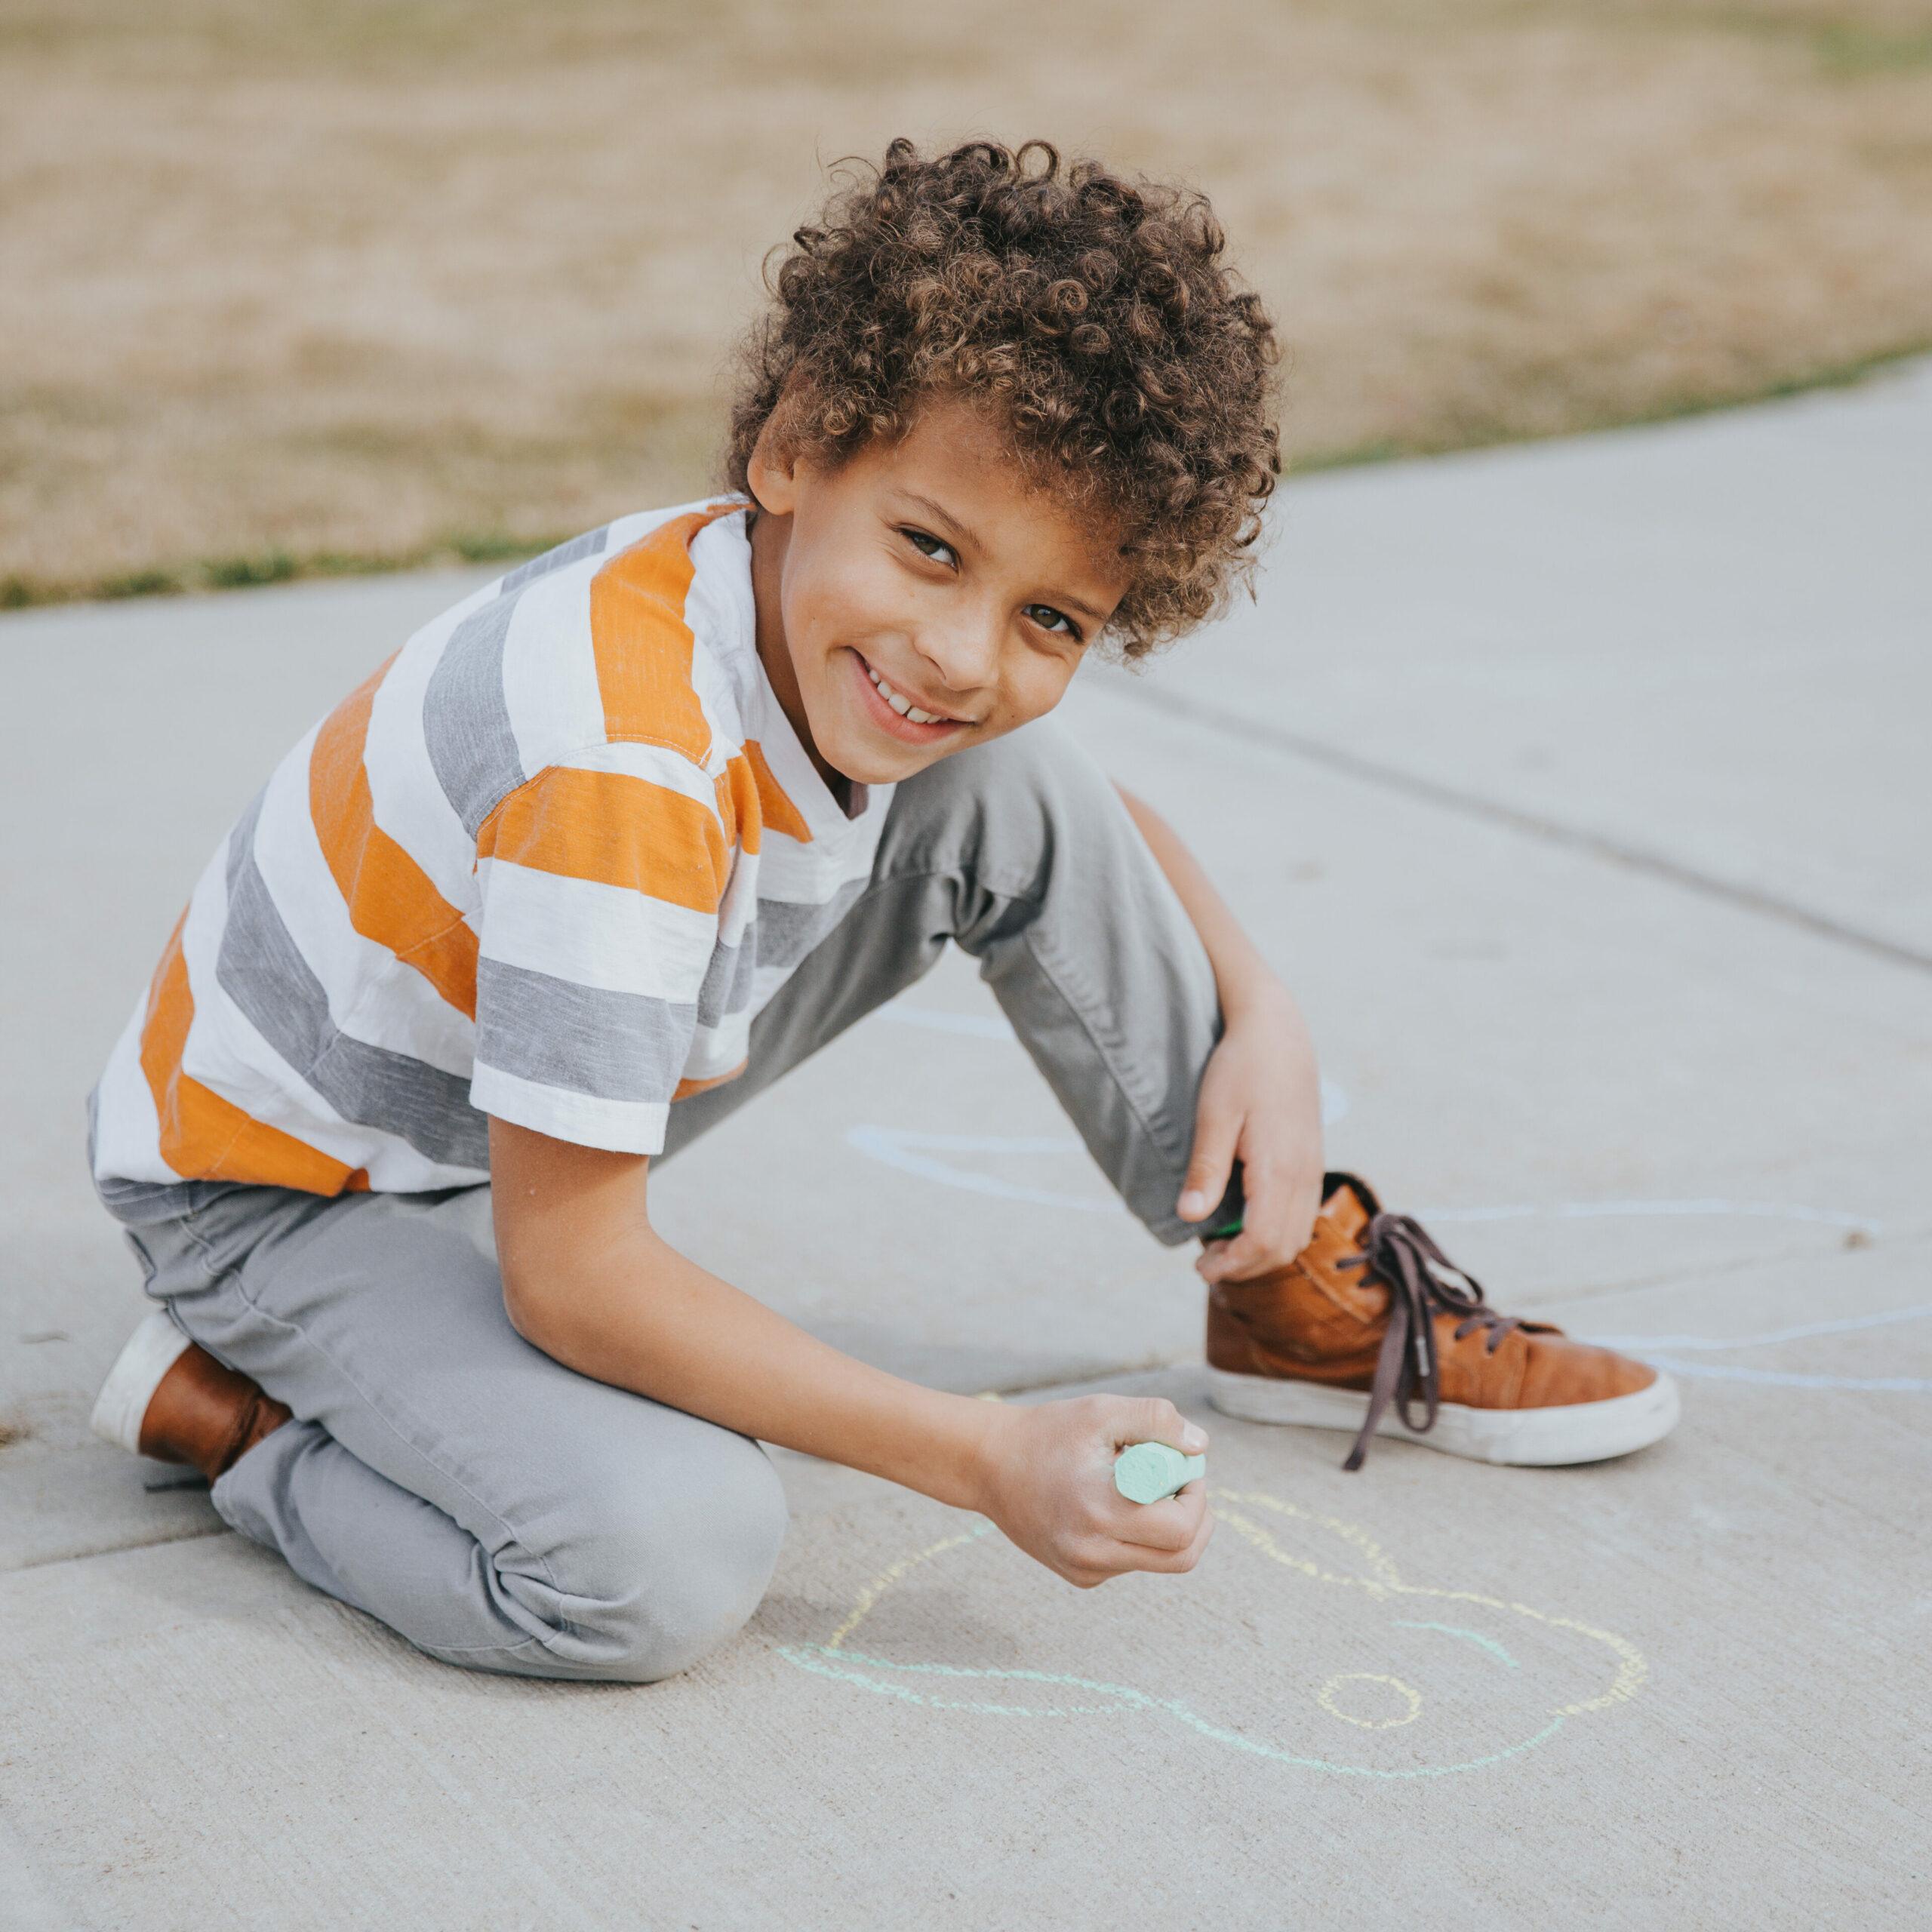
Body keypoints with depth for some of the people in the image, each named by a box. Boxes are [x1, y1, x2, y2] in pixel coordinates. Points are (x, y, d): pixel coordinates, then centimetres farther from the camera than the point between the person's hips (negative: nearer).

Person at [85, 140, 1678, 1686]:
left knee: (1012, 794, -5)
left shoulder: (826, 628, -13)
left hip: (541, 1099, 7)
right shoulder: (619, 775, -38)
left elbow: (1082, 822, 11)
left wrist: (1264, 1016, -6)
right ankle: (231, 1407, -7)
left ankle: (1302, 1295, 7)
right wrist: (987, 1459, -30)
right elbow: (576, 1281, -33)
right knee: (673, 1556, -35)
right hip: (287, 1189, -7)